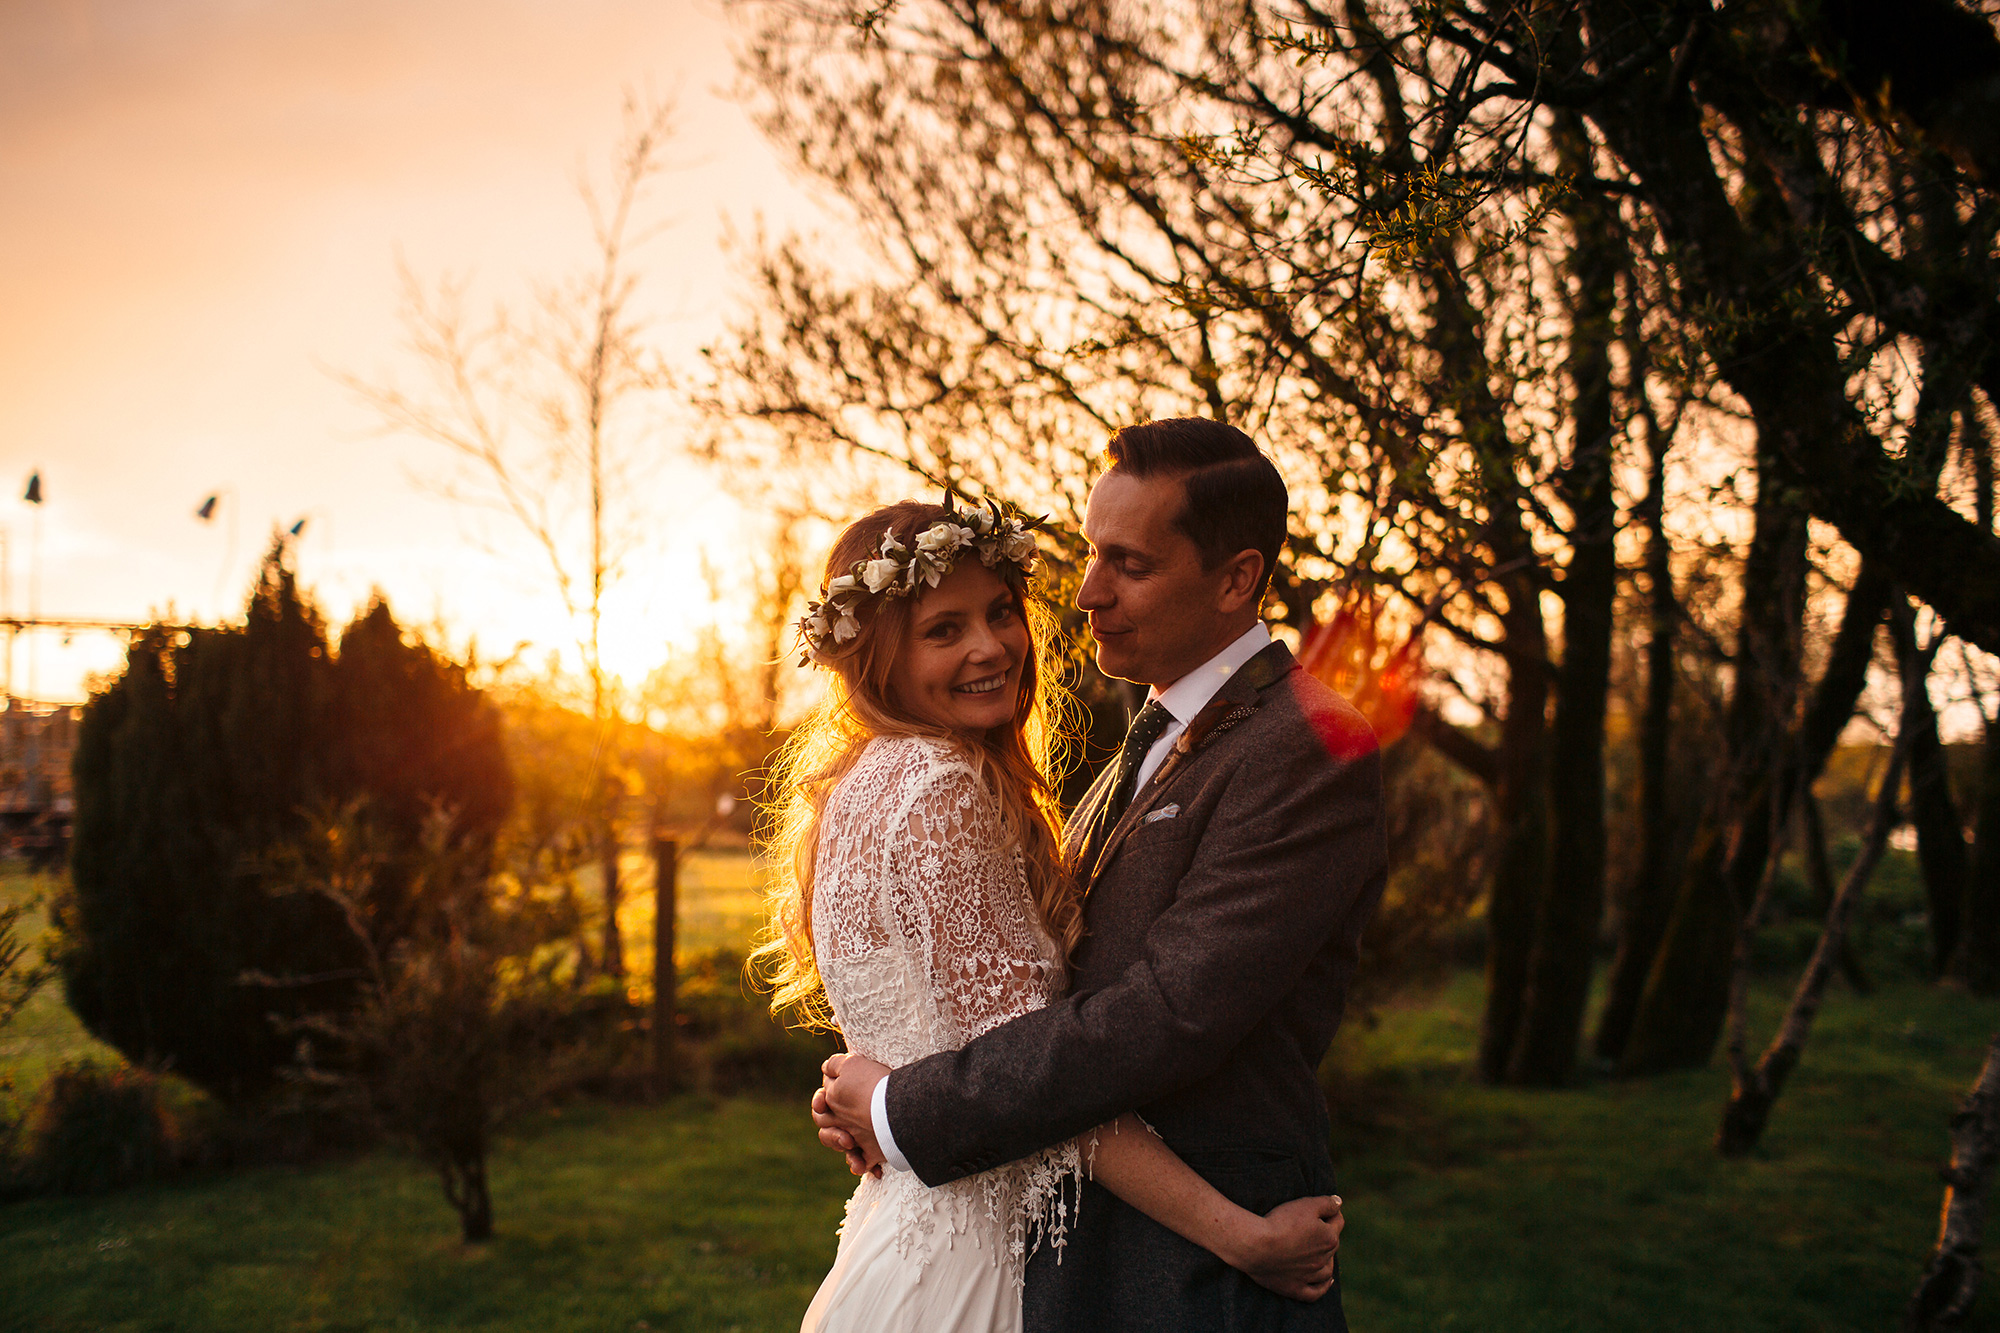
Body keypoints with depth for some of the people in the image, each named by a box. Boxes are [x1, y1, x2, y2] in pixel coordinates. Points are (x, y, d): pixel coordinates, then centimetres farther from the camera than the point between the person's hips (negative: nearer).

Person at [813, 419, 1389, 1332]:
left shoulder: (1309, 752, -19)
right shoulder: (1153, 742, 11)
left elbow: (1166, 1016, -26)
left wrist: (903, 1112, -18)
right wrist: (874, 1095, -6)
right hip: (1076, 1237, 8)